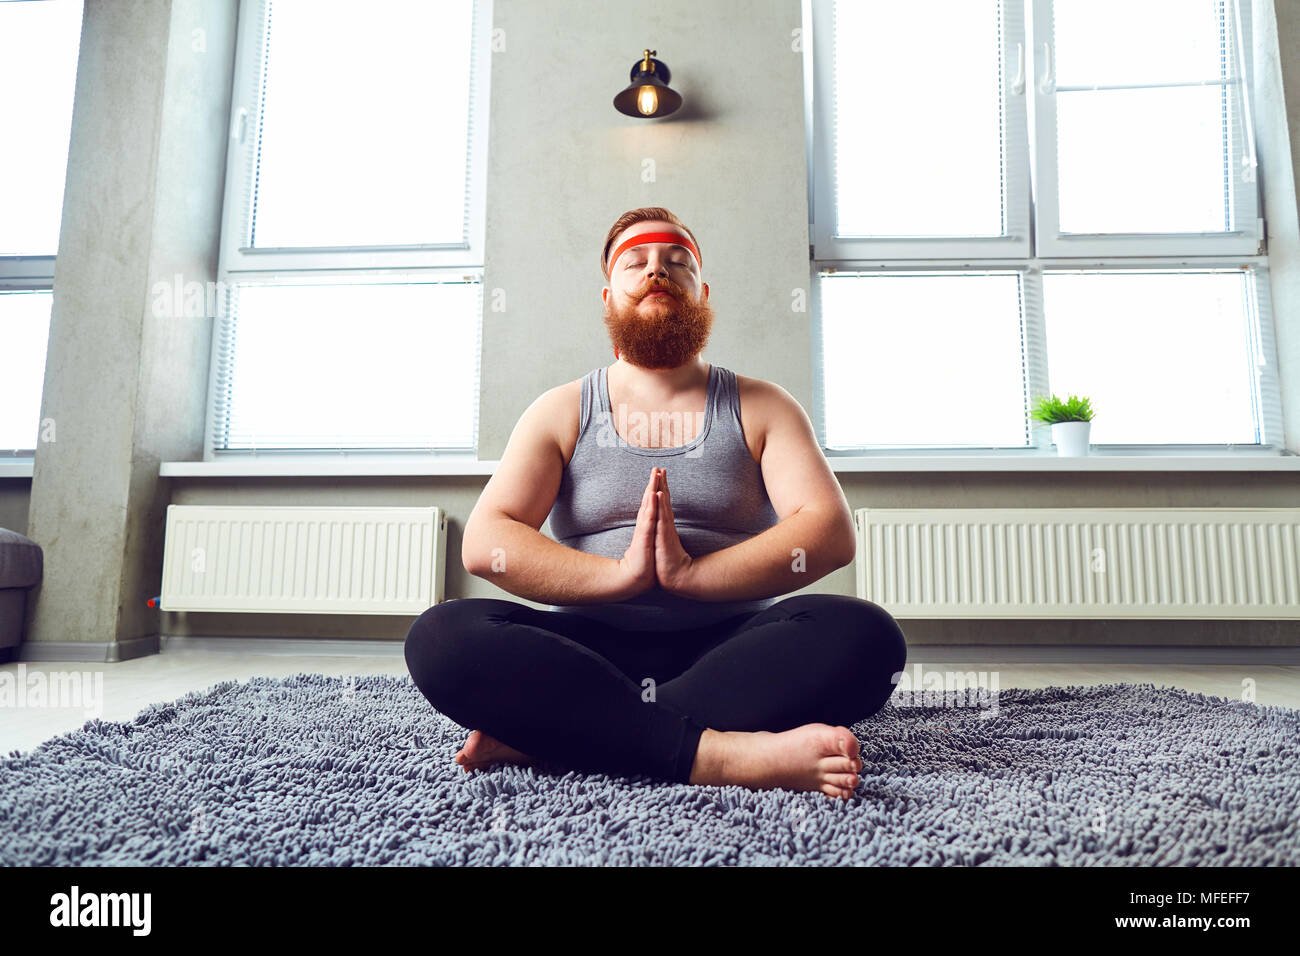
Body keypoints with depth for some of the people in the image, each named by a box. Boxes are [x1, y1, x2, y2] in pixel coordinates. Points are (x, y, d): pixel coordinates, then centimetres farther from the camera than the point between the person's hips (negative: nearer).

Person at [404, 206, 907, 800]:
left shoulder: (761, 407, 10)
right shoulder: (561, 412, 9)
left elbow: (831, 533, -6)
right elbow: (484, 544, -5)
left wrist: (688, 574, -19)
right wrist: (622, 573, -18)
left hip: (729, 649, 1)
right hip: (591, 651, 0)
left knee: (865, 635, -28)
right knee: (441, 635, -25)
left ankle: (541, 735, -28)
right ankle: (722, 753, -32)